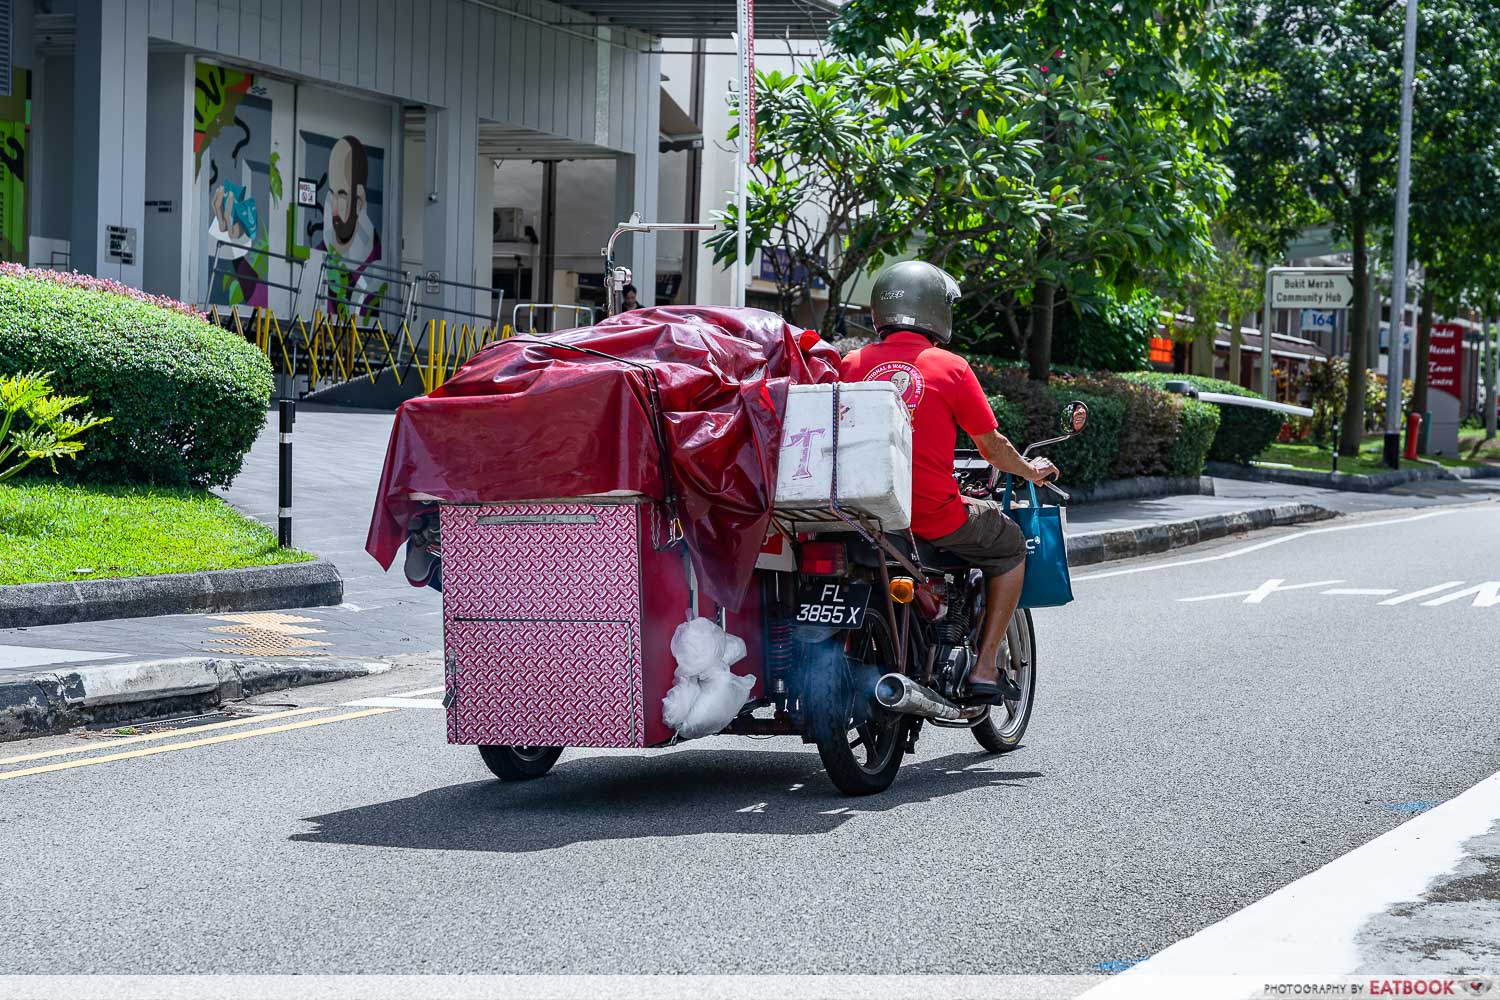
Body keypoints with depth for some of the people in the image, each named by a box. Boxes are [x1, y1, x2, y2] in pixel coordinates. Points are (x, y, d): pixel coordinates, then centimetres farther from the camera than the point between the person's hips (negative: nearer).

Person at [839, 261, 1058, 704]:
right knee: (1010, 544, 22)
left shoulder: (852, 364, 5)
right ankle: (985, 668, 15)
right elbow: (992, 447, 4)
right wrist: (1031, 470, 25)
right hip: (934, 521, -5)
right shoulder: (950, 368, -4)